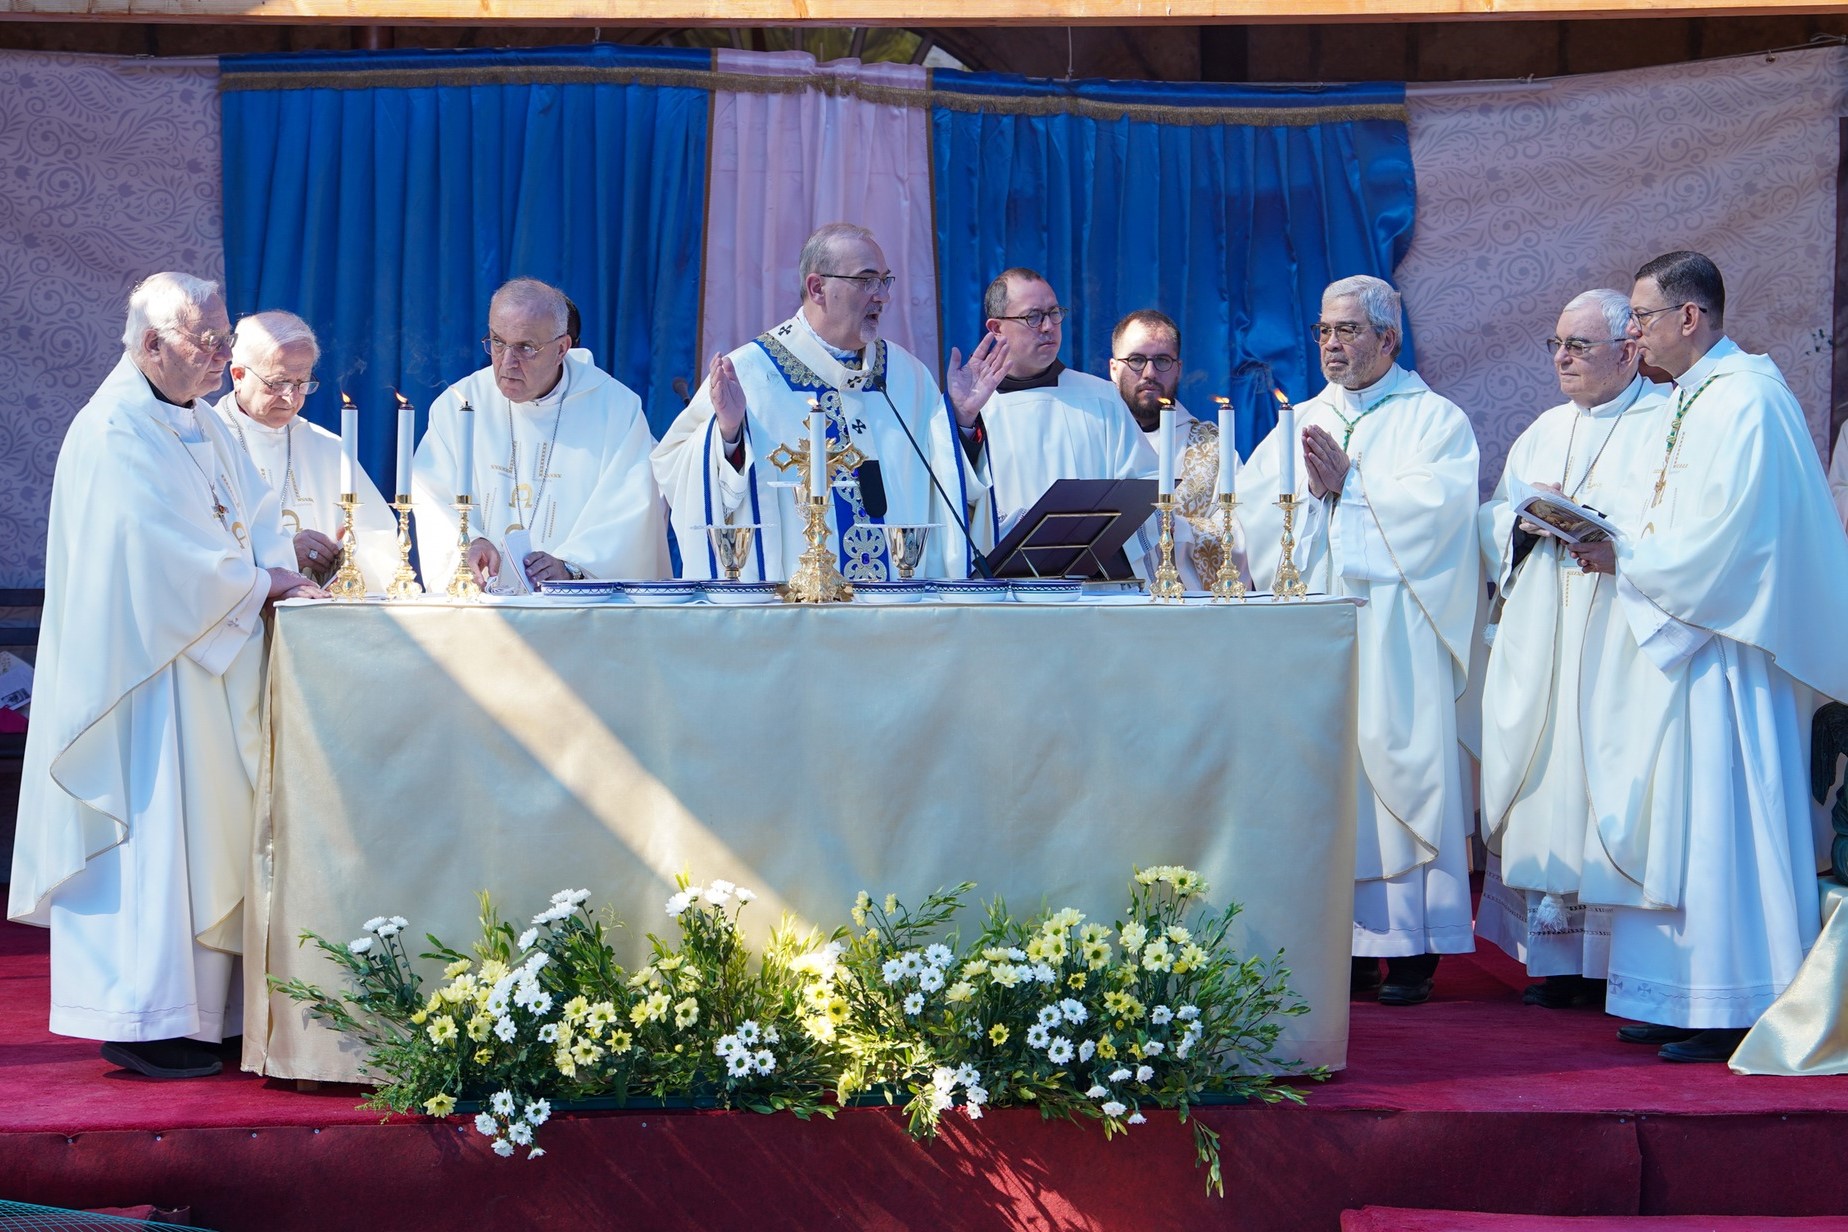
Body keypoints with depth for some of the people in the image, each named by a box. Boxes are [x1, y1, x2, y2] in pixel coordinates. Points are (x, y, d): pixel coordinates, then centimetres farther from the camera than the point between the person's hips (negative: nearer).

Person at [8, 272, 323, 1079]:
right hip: (145, 671, -9)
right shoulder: (115, 431, -15)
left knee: (210, 837, 9)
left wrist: (283, 566, -6)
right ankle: (139, 1020, -2)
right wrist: (262, 582, -12)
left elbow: (254, 514, 14)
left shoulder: (201, 425, 14)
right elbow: (161, 557, -21)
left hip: (207, 669, 9)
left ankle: (203, 1007, 14)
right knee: (152, 833, -7)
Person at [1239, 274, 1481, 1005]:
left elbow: (1438, 504, -11)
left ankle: (1410, 946, -3)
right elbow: (1250, 507, 8)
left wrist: (1349, 484, -9)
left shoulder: (1433, 419, 6)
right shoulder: (1300, 424, 19)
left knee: (1399, 769, -7)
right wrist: (1309, 487, -8)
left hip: (1394, 633, -4)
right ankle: (1342, 943, 3)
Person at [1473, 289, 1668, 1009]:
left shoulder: (1666, 424, -2)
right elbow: (1493, 521, 19)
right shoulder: (1545, 430, 20)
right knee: (1542, 782, 2)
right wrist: (1524, 521, -2)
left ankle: (1618, 960, -3)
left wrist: (1581, 516, -17)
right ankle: (1556, 957, 5)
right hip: (1539, 642, 6)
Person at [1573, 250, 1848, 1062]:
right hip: (1676, 643, 10)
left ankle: (1731, 1006, -2)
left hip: (1720, 649, -10)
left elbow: (1721, 535, -21)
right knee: (1674, 820, 10)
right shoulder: (1691, 400, 17)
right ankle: (1680, 1000, 15)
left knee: (1716, 822, -7)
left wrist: (1624, 559, -12)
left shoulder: (1743, 399, -14)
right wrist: (1609, 544, 6)